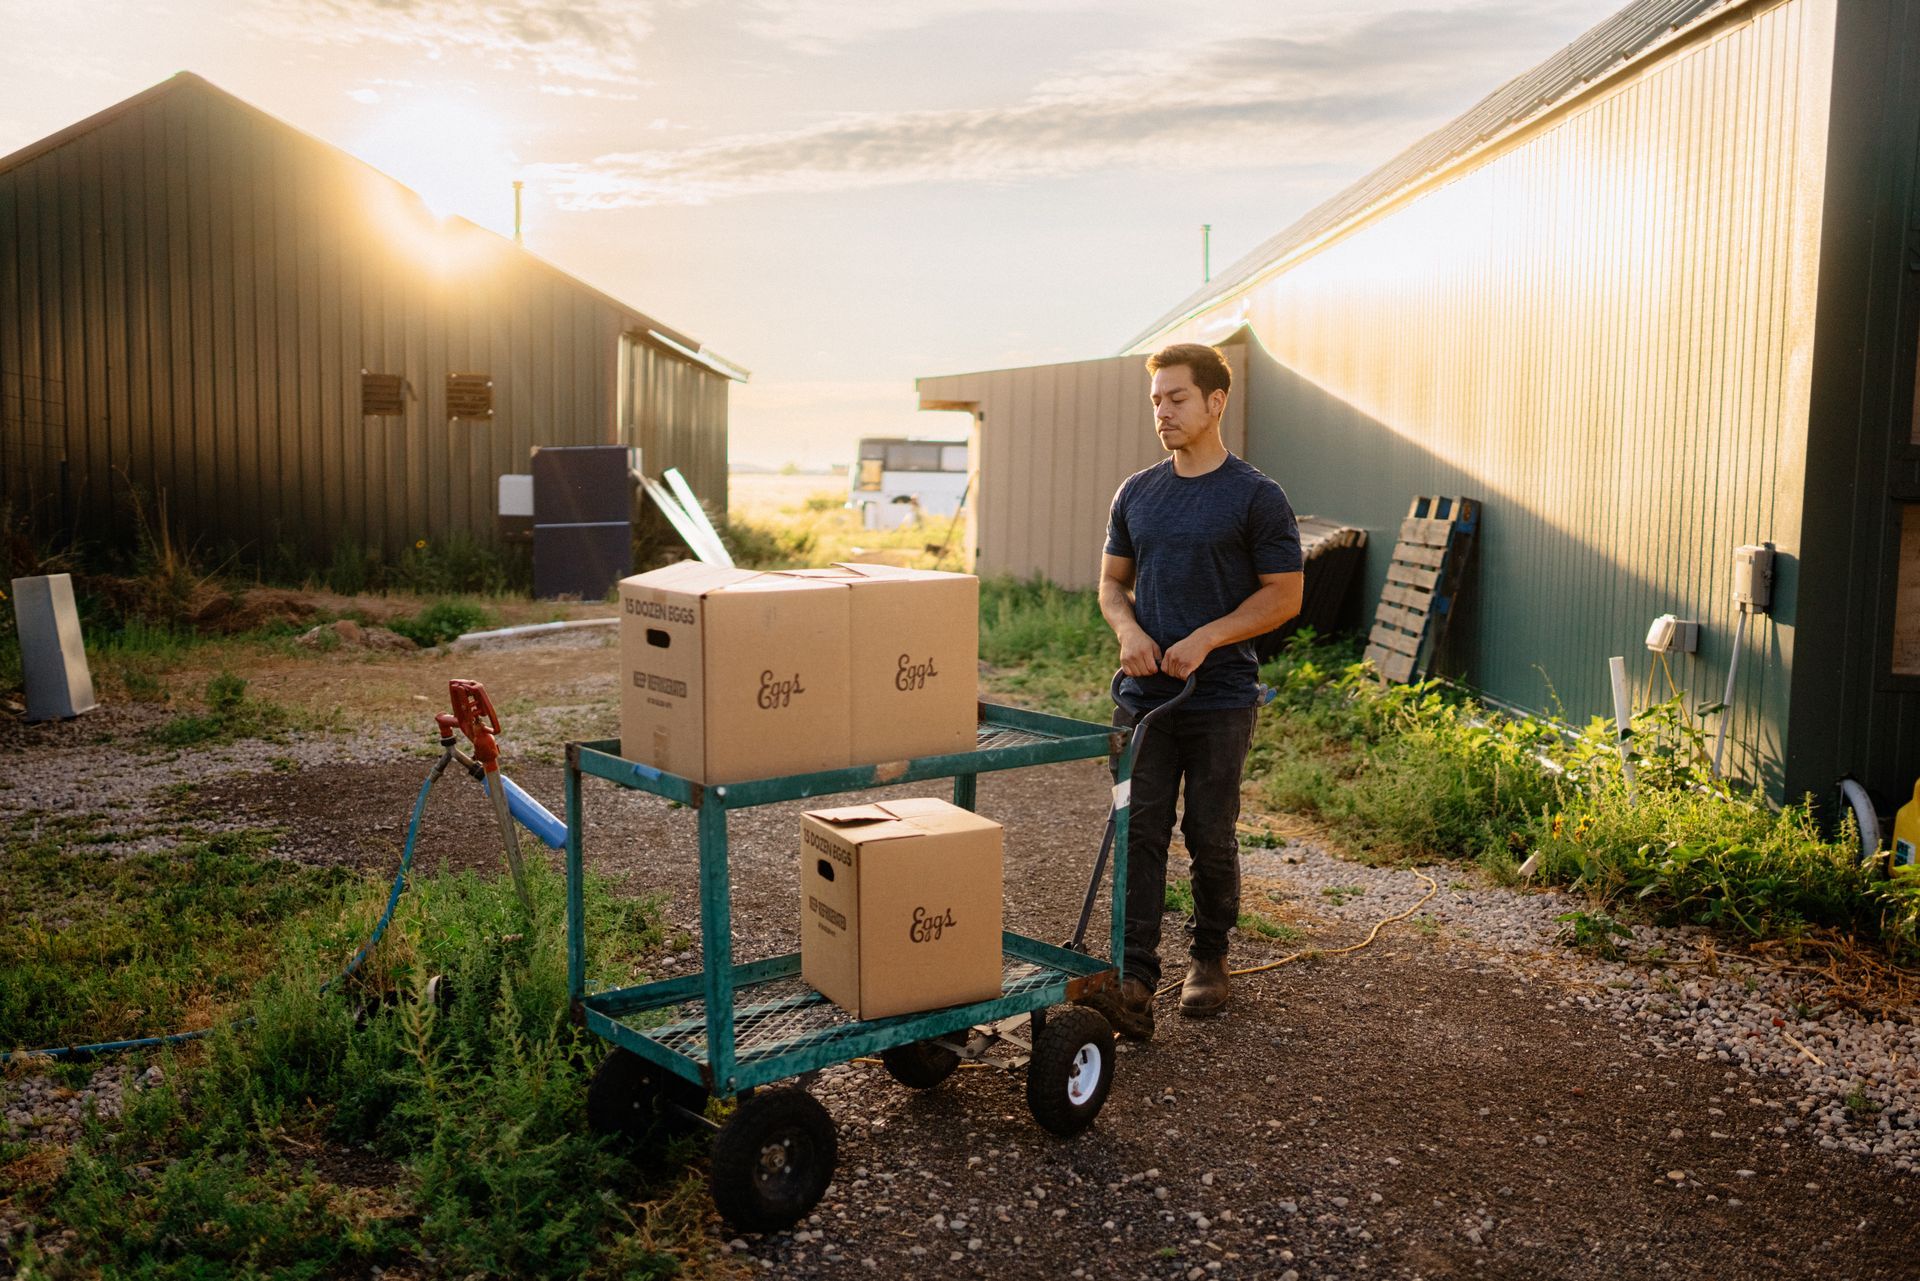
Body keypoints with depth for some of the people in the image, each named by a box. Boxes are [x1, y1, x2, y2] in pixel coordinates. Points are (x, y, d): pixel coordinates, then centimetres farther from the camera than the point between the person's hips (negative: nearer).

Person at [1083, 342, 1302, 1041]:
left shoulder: (1256, 496, -6)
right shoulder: (1136, 493, 9)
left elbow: (1284, 594, -6)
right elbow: (1112, 581, 15)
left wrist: (1205, 638, -17)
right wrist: (1128, 630, -7)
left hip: (1220, 697, -4)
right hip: (1144, 694, 4)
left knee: (1211, 836, 7)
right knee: (1139, 834, -3)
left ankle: (1209, 959, 27)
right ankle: (1135, 982, -5)